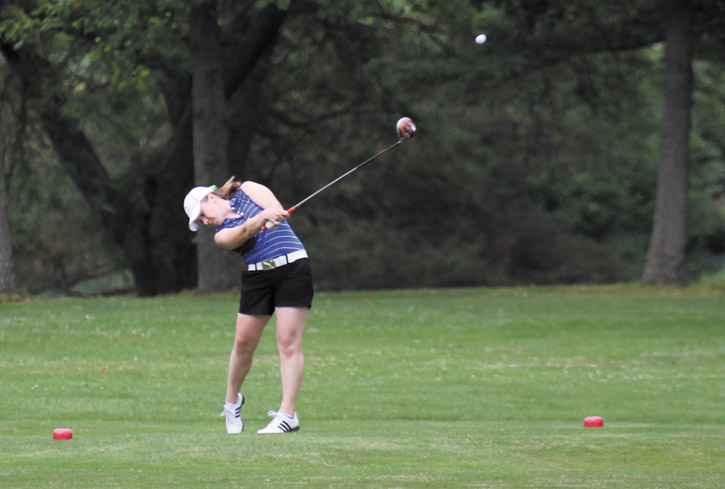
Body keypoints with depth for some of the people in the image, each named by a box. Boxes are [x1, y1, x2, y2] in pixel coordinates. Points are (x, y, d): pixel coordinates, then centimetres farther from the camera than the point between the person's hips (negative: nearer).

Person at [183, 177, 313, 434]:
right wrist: (262, 217, -35)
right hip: (257, 276, 3)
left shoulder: (248, 191, 9)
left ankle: (288, 414, -15)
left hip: (293, 267, -3)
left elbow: (277, 209, -6)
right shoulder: (221, 234, 6)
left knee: (288, 341, -11)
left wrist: (271, 216, -29)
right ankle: (232, 401, 27)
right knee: (244, 342, 3)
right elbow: (243, 232, -16)